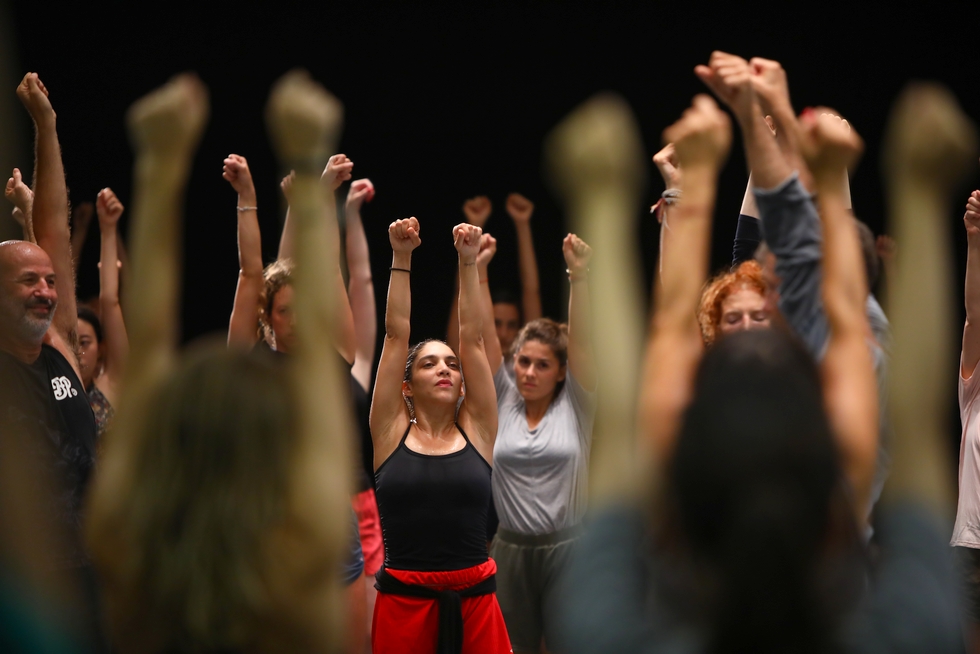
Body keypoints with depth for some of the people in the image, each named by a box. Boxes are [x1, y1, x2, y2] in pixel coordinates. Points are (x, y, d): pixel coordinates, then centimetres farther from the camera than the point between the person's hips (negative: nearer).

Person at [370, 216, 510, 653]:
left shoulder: (476, 431, 6)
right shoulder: (391, 432, 3)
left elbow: (473, 338, 4)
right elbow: (396, 334, 2)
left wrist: (468, 262, 4)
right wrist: (401, 258, 3)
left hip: (473, 602, 1)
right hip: (404, 602, -1)